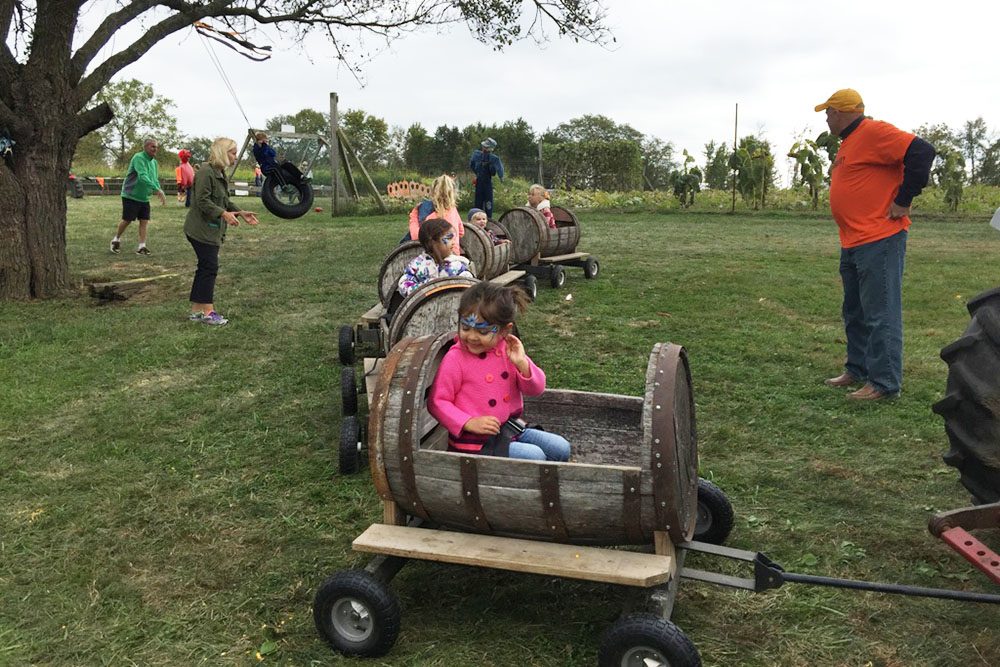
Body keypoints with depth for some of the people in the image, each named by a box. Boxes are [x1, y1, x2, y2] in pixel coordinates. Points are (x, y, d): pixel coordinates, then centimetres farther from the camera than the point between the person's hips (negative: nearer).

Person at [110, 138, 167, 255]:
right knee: (127, 220, 1)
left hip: (144, 197, 7)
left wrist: (161, 192, -3)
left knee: (144, 221, 0)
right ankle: (116, 240, 22)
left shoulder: (153, 161, 9)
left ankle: (141, 246, 2)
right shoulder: (138, 158, -18)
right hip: (131, 196, -7)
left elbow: (155, 179, 15)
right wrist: (157, 190, -41)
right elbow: (143, 177, -32)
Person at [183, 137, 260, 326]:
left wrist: (240, 212, 9)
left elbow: (224, 201, 21)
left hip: (212, 230, 10)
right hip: (201, 230, -10)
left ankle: (196, 310, 20)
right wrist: (224, 214, -30)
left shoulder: (220, 173, 15)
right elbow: (203, 201, -23)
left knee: (205, 268, 12)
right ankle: (207, 312, -2)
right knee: (209, 268, -8)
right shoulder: (206, 172, -16)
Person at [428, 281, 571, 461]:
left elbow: (536, 389, 1)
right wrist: (470, 423, -23)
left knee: (561, 448, 0)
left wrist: (521, 363, -18)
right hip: (474, 441, -6)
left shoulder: (509, 349, 1)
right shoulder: (455, 359, -14)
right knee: (534, 456, -22)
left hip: (510, 429, 7)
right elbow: (437, 402, -11)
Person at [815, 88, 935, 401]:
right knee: (854, 313, 18)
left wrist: (903, 201, -18)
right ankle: (858, 370, 29)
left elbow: (921, 152, -21)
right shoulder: (849, 142, 19)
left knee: (880, 314, -6)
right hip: (853, 245, 11)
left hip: (879, 241, -11)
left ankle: (884, 383, -1)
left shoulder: (872, 132, -12)